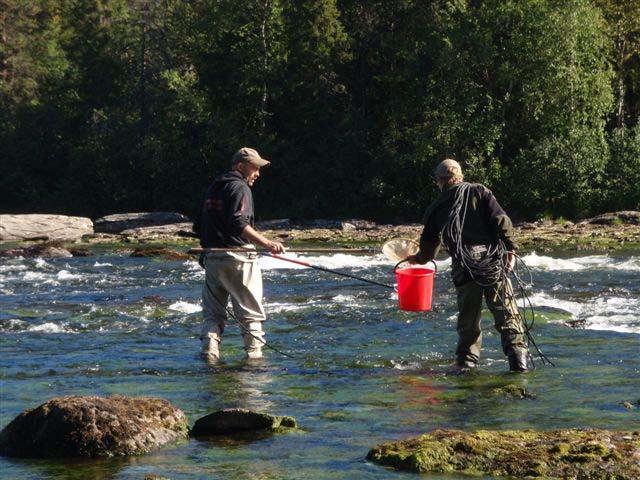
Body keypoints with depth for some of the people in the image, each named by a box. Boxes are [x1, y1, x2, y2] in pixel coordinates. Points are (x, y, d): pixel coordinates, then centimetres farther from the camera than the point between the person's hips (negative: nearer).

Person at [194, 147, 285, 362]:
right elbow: (239, 224, -24)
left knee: (212, 313, 10)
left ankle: (209, 351, -2)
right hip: (238, 257, -7)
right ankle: (254, 353, 0)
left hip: (212, 258, 8)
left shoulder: (213, 188, 17)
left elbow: (199, 227, 20)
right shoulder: (239, 187, -9)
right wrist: (267, 243, -32)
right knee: (251, 313, 1)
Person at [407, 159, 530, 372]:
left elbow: (429, 243, 22)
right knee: (507, 313, 1)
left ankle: (466, 361, 13)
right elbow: (501, 220, -4)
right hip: (492, 261, -1)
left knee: (468, 318, 13)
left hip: (463, 269, 1)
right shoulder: (479, 192, 7)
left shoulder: (435, 209, 12)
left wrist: (419, 258, 42)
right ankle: (518, 357, -8)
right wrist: (510, 249, -1)